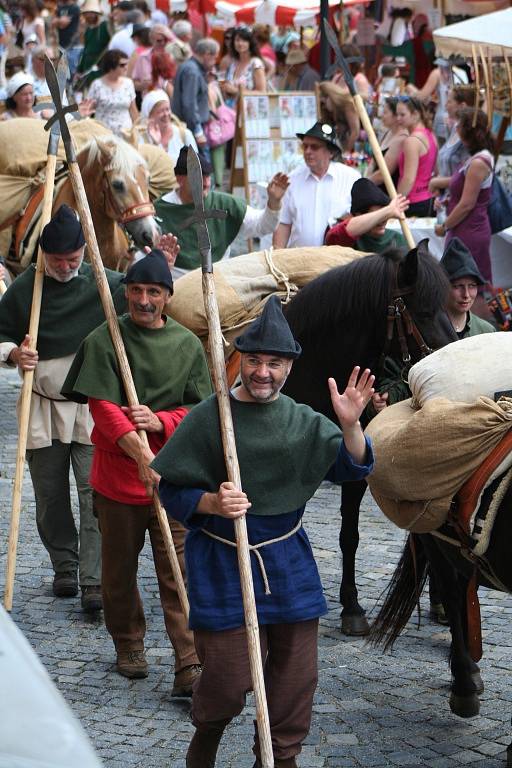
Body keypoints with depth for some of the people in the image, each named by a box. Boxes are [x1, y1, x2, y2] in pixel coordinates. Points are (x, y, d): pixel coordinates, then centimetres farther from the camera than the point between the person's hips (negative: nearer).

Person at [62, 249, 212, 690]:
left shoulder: (188, 345, 5)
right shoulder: (104, 340, -3)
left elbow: (200, 410, 6)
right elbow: (102, 406, -11)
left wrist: (159, 421, -15)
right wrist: (141, 454, -24)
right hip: (117, 475, 0)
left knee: (179, 574, -5)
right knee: (119, 568, 13)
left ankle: (189, 668, -6)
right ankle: (129, 646, 33)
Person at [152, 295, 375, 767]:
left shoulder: (304, 422, 3)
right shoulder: (208, 418, -8)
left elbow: (354, 468, -2)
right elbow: (171, 489, -4)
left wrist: (351, 424, -20)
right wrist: (211, 503, -23)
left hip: (288, 563, 4)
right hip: (222, 564, -4)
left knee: (295, 671, 8)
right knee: (228, 680, -1)